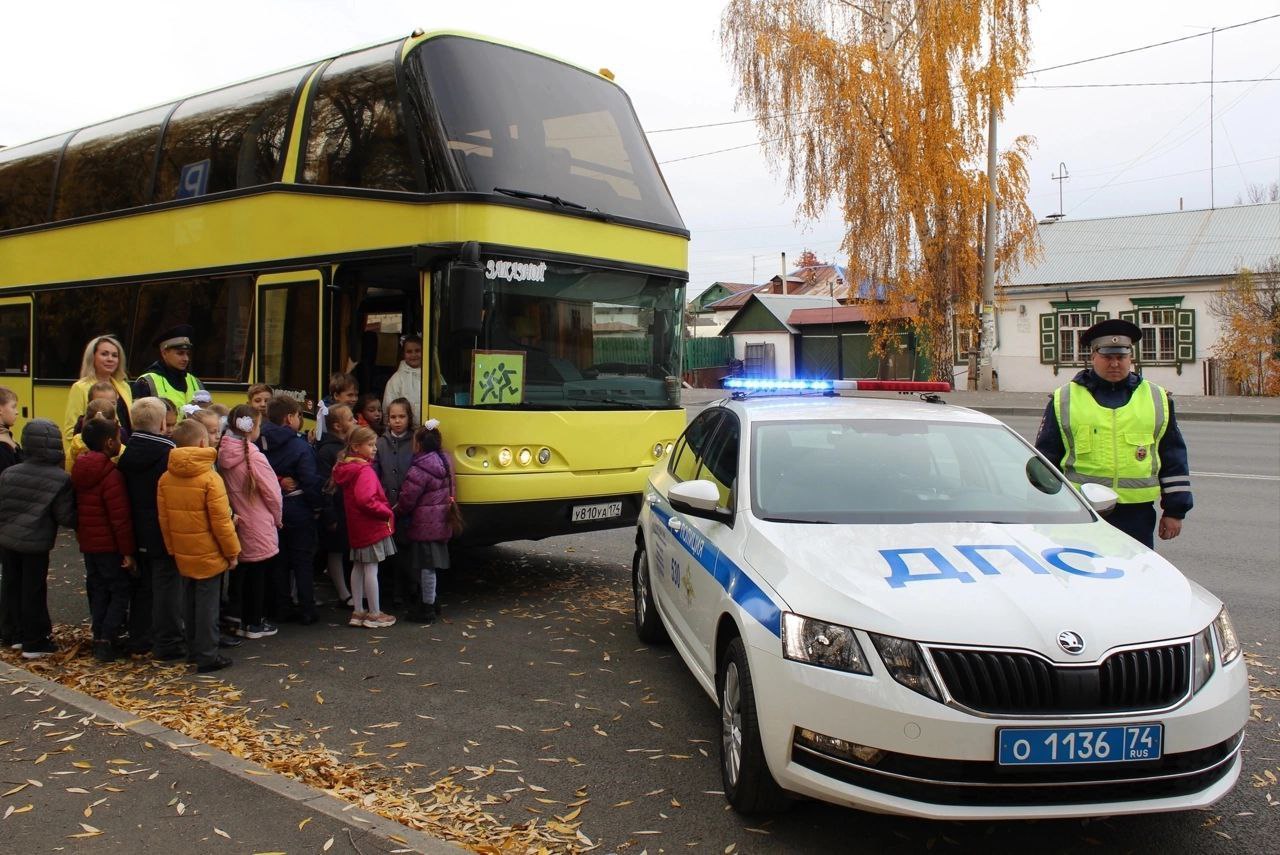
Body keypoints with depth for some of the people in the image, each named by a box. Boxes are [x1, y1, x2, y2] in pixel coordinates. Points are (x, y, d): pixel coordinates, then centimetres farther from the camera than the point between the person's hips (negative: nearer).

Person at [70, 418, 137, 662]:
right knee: (120, 591, 2)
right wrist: (128, 551, -17)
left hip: (88, 542, 8)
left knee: (98, 590, 16)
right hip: (109, 545, -8)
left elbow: (76, 509, 16)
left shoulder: (80, 471, 7)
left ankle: (99, 638, 20)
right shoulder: (111, 475, -20)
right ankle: (106, 642, -2)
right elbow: (120, 517, -21)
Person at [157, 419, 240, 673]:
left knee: (189, 602, 17)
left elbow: (163, 519, 5)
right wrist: (232, 551, -7)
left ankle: (193, 650, 28)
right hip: (209, 554, -6)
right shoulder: (210, 478, -18)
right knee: (207, 604, 1)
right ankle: (207, 656, 6)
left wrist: (172, 548, 15)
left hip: (183, 554, 6)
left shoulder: (166, 479, 0)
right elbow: (221, 521, -17)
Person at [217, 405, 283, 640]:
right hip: (259, 528, -6)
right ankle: (255, 624, 15)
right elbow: (273, 493, -13)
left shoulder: (223, 455, -2)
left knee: (244, 573, 16)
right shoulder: (254, 457, -19)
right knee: (258, 574, 6)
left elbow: (226, 490, 5)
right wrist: (277, 519, 4)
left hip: (237, 524, 6)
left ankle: (244, 621, 25)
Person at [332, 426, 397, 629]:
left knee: (358, 568, 15)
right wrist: (387, 512, -17)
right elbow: (365, 500, -31)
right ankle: (374, 614, 5)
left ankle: (357, 612, 22)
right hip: (372, 526, -9)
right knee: (371, 569, -2)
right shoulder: (365, 470, -20)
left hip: (356, 527, 9)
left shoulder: (346, 467, 9)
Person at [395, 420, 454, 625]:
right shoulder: (444, 462, 8)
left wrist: (397, 510, 4)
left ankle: (427, 608, 6)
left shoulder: (419, 470, -19)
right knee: (431, 564, 19)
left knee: (426, 566, -1)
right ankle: (431, 602, 28)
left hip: (425, 524, -9)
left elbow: (407, 499, -14)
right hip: (442, 521, 9)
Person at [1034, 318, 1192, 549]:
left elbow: (1174, 457, 14)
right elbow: (1046, 458, 9)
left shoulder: (1157, 399, 12)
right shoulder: (1064, 400, 6)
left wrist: (1174, 510, 10)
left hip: (1137, 512, 2)